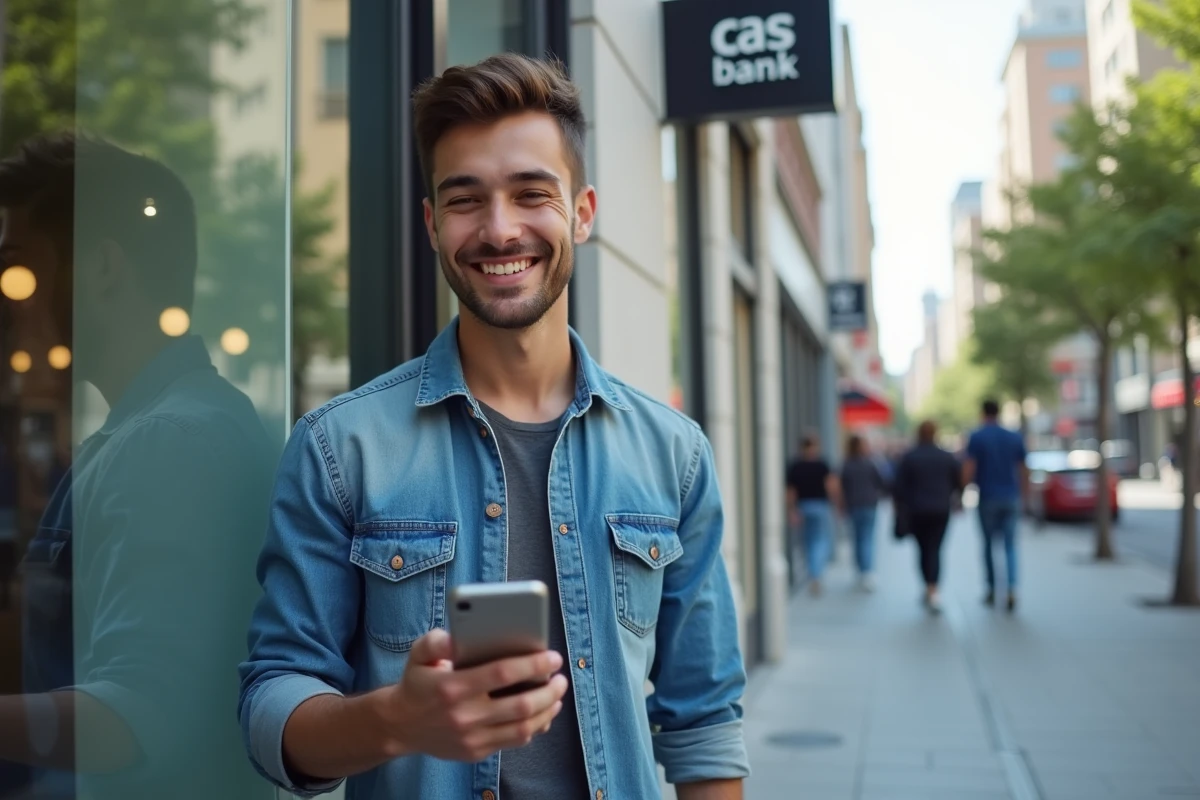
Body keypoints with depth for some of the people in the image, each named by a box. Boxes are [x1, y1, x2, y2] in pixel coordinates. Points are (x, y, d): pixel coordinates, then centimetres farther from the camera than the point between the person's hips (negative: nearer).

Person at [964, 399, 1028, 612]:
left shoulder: (976, 438, -5)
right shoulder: (1015, 438, 5)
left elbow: (968, 470, -10)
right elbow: (1023, 471, 8)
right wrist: (1023, 494, 17)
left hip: (988, 498, -2)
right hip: (1011, 498, 2)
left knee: (989, 543, 10)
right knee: (1010, 544, 4)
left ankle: (993, 591, 17)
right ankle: (1011, 589, -15)